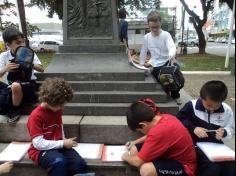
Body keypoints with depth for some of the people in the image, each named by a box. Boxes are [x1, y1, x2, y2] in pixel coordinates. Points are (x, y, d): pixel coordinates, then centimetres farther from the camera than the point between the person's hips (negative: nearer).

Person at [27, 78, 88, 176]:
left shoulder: (57, 109, 3)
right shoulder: (35, 116, -18)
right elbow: (38, 144, -21)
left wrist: (64, 142, 4)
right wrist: (63, 143, -18)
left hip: (58, 146, 6)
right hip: (41, 150, -5)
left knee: (80, 163, -20)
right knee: (59, 162, -37)